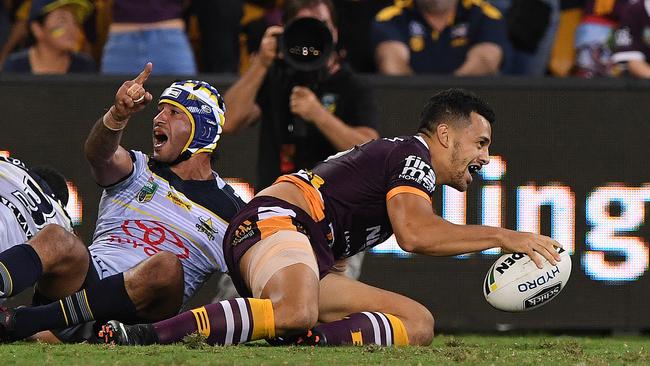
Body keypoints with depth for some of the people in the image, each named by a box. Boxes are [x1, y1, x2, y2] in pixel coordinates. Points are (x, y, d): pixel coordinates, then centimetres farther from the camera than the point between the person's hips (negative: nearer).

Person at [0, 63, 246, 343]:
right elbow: (99, 154, -8)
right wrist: (119, 115, -30)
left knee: (166, 266, -34)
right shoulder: (139, 171, 16)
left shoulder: (229, 211, 16)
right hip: (91, 275, 1)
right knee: (58, 239, -29)